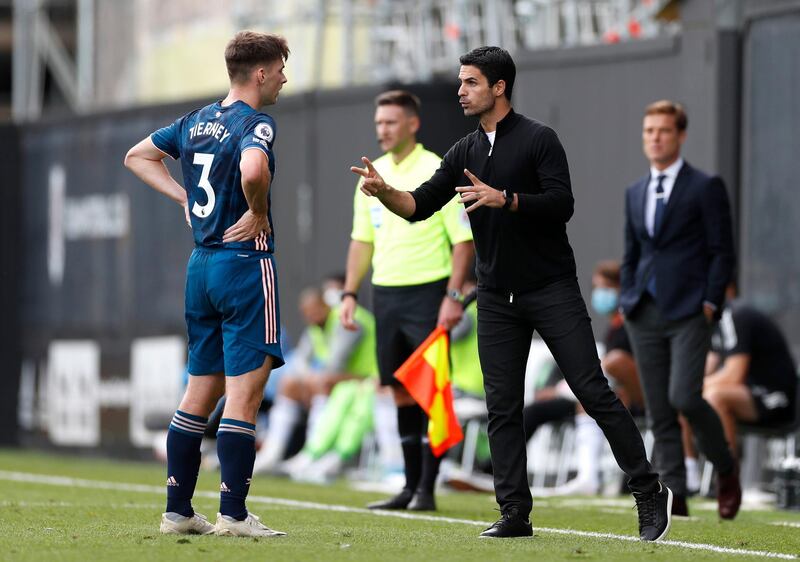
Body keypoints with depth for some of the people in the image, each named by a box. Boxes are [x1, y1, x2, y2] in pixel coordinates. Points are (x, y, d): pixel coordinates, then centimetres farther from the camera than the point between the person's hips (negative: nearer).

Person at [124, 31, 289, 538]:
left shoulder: (197, 122, 12)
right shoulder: (255, 124, -13)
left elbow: (138, 157, 24)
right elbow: (252, 170, -34)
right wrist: (258, 215, -16)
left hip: (201, 263, 8)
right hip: (245, 263, -8)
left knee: (200, 391, 13)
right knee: (245, 392, -6)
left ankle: (178, 510, 14)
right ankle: (233, 514, -7)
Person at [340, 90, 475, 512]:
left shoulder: (437, 172, -8)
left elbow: (463, 239, -9)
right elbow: (362, 239, 17)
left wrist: (453, 295, -16)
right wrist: (350, 293, 9)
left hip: (427, 291, -6)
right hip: (385, 292, 6)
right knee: (401, 391, 8)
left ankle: (427, 489, -4)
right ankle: (410, 485, 13)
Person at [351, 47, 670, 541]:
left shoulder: (538, 139, -6)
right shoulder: (465, 153, 11)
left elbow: (562, 204, -16)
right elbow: (420, 206, 6)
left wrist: (504, 199, -27)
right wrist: (385, 192, -14)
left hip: (552, 290, -6)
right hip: (498, 297, 6)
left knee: (593, 390, -8)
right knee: (502, 407, 1)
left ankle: (649, 491, -1)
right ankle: (515, 513, 5)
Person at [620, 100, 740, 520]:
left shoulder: (706, 187, -2)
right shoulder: (635, 193, 15)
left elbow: (722, 252, -4)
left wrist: (710, 304, -11)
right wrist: (627, 302, 10)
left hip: (689, 312, -6)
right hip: (645, 313, 6)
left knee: (684, 398, -18)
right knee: (659, 413, 2)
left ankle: (726, 470, 5)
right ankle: (674, 499, 4)